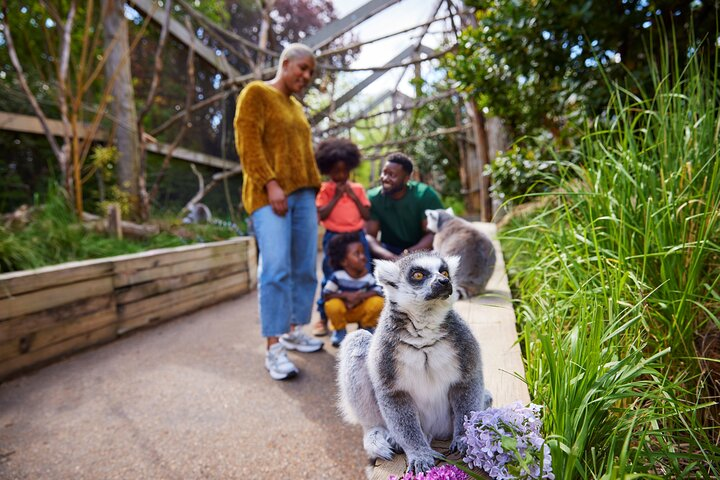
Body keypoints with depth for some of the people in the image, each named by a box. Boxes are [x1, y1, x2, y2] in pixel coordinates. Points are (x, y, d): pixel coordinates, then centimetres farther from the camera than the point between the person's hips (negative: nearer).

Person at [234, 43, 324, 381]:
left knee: (305, 268, 4)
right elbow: (247, 142, -9)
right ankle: (273, 348, -11)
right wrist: (271, 184, -19)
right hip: (269, 194, -7)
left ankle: (294, 331, 16)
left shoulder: (296, 106, 25)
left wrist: (313, 190, 13)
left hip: (302, 194, 8)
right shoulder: (256, 93, 3)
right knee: (276, 269, -16)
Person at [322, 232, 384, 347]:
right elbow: (326, 294, -23)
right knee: (332, 305, -34)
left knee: (377, 302, -25)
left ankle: (367, 328, 7)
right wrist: (346, 295, -34)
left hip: (361, 311, 2)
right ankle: (340, 330, 1)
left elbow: (378, 291, -25)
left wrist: (361, 295, -37)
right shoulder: (337, 276, -23)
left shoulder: (368, 276, -18)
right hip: (343, 311, -1)